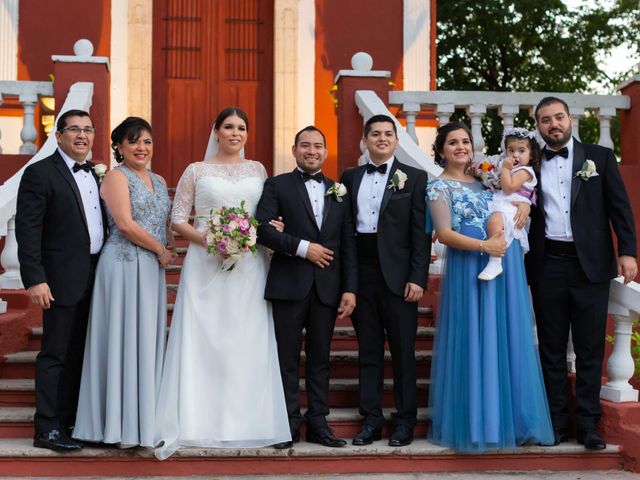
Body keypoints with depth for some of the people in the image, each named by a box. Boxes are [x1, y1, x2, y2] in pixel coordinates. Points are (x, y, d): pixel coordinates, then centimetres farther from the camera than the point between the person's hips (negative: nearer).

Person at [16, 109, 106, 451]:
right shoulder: (40, 173, -8)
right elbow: (27, 230, -13)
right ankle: (48, 429, 7)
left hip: (96, 277, 7)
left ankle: (73, 420, 25)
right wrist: (35, 279, -20)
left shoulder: (95, 174, 14)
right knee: (56, 354, -1)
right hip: (64, 279, -7)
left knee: (81, 354, 14)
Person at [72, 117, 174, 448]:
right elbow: (125, 224, -15)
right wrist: (161, 250, -8)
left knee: (148, 341, 9)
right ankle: (122, 425, 5)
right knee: (124, 339, -3)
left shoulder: (159, 181, 17)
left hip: (153, 269, 7)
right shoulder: (117, 176, -5)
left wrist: (168, 252, 0)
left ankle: (144, 419, 17)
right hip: (124, 266, -7)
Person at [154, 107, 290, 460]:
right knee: (201, 342, -4)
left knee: (247, 343, 2)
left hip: (249, 266, 2)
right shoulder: (196, 171, 6)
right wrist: (206, 239, -13)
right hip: (206, 264, -2)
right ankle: (189, 424, 0)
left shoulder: (257, 170, 13)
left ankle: (247, 421, 10)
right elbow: (178, 219, 3)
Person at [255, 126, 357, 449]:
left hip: (327, 287, 3)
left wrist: (350, 288, 1)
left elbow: (348, 243, 8)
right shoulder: (277, 186, 3)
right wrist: (302, 247, -16)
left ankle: (318, 423, 16)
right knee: (288, 358, 3)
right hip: (289, 285, -3)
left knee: (320, 358, 9)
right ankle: (289, 424, 12)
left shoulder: (339, 191, 13)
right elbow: (263, 228, -9)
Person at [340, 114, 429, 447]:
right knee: (368, 350, 8)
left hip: (398, 275, -2)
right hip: (361, 273, 3)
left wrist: (417, 278, -9)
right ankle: (371, 419, 16)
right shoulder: (350, 178, 12)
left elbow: (421, 232, -2)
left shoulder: (414, 177, 4)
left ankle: (405, 421, 13)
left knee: (403, 351, 3)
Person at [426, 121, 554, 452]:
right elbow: (444, 233, -10)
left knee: (507, 340, 7)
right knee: (473, 342, -1)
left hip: (505, 265, 6)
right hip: (470, 269, -5)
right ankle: (472, 421, 10)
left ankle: (508, 418, 18)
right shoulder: (439, 187, -1)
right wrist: (484, 246, -21)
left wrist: (524, 204, 0)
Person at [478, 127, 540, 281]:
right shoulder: (511, 169, 27)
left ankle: (495, 263, -46)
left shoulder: (524, 171, -3)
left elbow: (508, 188, -16)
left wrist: (505, 168, -8)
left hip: (510, 209, -11)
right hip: (497, 207, 11)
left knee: (494, 221, -41)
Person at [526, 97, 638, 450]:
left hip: (590, 264, -1)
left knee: (590, 348, 2)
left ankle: (588, 423, 9)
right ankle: (557, 420, 14)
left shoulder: (599, 157, 6)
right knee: (551, 348, 7)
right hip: (547, 266, 1)